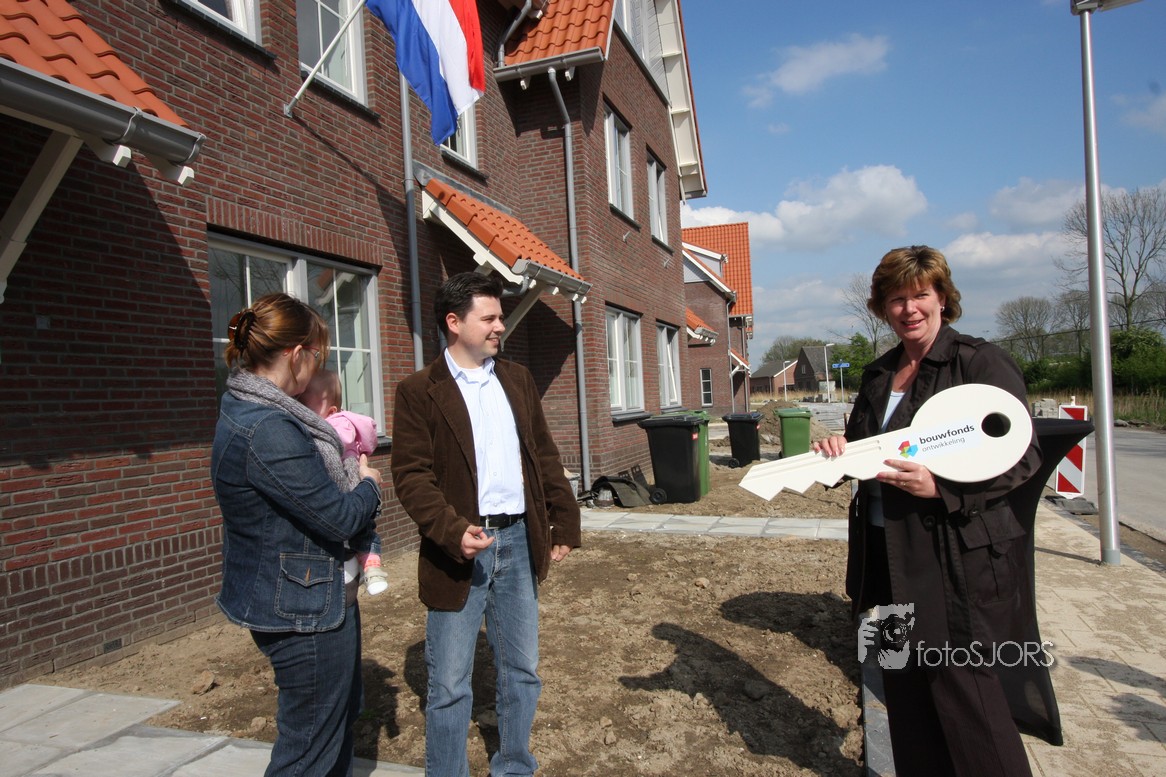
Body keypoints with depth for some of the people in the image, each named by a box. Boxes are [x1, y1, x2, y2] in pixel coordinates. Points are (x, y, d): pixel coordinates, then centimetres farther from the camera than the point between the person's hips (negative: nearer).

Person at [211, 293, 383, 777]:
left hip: (320, 598, 10)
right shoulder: (268, 431, -28)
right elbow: (340, 518, -23)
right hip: (304, 610, -10)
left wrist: (350, 478, 0)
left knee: (340, 717, 26)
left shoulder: (249, 410, 5)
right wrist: (369, 485, -4)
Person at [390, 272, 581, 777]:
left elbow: (545, 457, 13)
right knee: (449, 685, 6)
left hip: (519, 542, 5)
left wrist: (565, 523, 10)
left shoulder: (517, 380, 11)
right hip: (460, 550, -5)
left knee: (521, 673, 16)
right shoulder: (418, 391, -5)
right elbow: (411, 475, -12)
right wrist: (453, 532, -24)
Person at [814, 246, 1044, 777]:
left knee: (960, 685, 1)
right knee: (905, 687, 16)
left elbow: (1021, 457, -13)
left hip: (957, 556, -6)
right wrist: (840, 449, -6)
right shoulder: (878, 375, 11)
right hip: (888, 553, 7)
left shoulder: (982, 363, -8)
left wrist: (941, 489, -25)